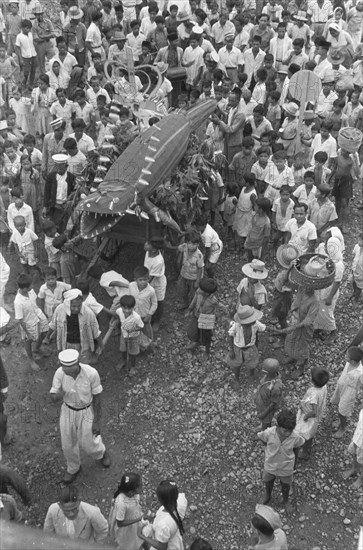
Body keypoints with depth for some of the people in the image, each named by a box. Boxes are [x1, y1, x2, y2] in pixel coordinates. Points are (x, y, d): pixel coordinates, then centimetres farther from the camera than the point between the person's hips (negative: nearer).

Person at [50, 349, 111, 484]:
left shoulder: (91, 373, -33)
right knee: (68, 444, 17)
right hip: (68, 410, 2)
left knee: (88, 444, 14)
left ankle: (100, 452, 52)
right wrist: (59, 394, -44)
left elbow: (97, 398, -18)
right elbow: (53, 399, -18)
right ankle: (74, 468, 49)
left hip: (87, 411, -2)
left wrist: (97, 422, -10)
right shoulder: (59, 373, -25)